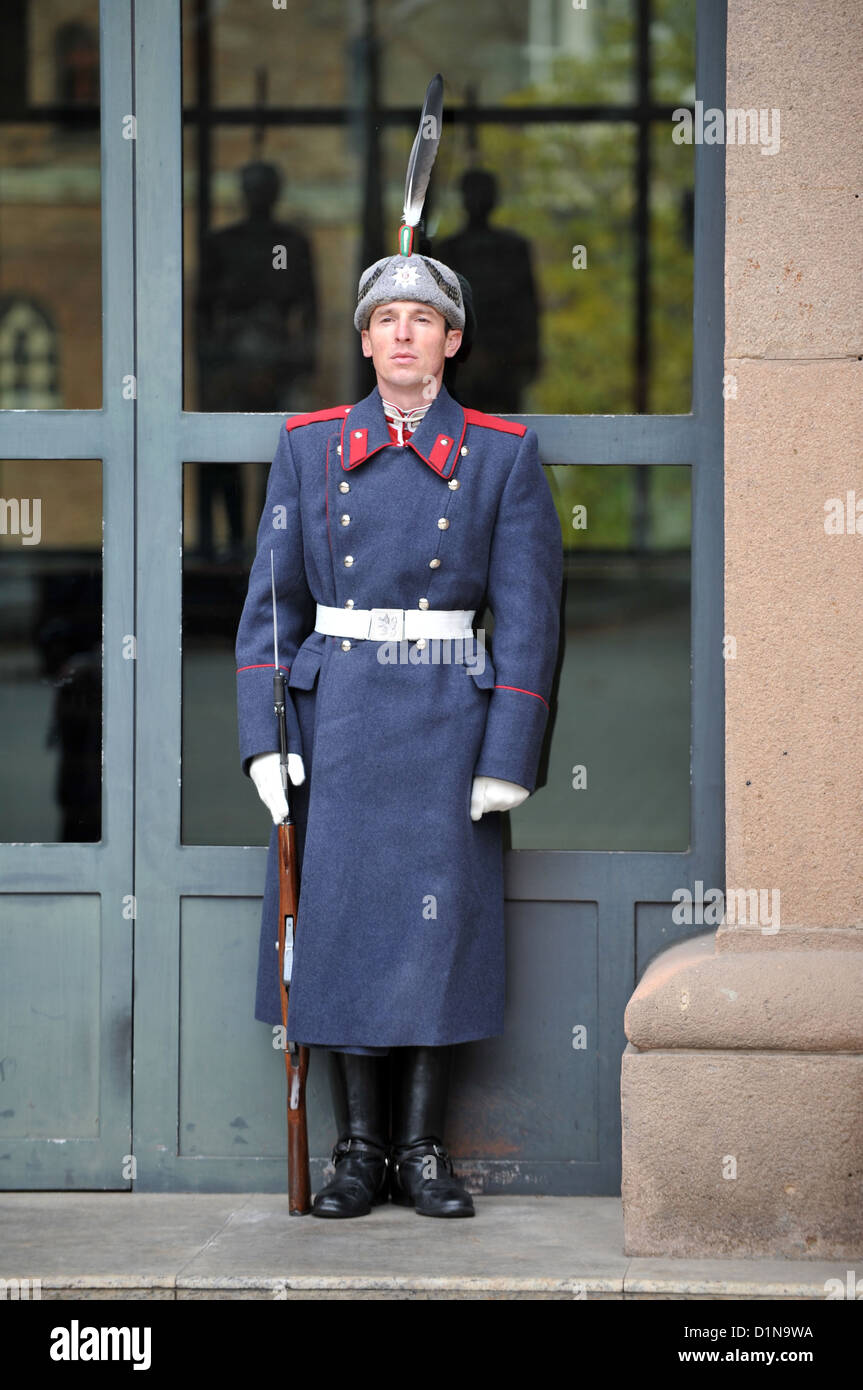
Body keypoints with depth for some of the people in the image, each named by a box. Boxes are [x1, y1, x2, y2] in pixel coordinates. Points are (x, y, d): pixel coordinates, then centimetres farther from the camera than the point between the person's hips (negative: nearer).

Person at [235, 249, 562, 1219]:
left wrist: (509, 757, -7)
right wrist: (264, 739, -3)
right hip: (337, 718, 1)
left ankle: (423, 1150, 8)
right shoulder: (309, 447, 6)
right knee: (341, 918, 1)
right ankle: (358, 1150, 9)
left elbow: (529, 613, -1)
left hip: (447, 722, -1)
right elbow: (271, 600, 6)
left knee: (437, 925, -1)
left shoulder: (502, 455, 2)